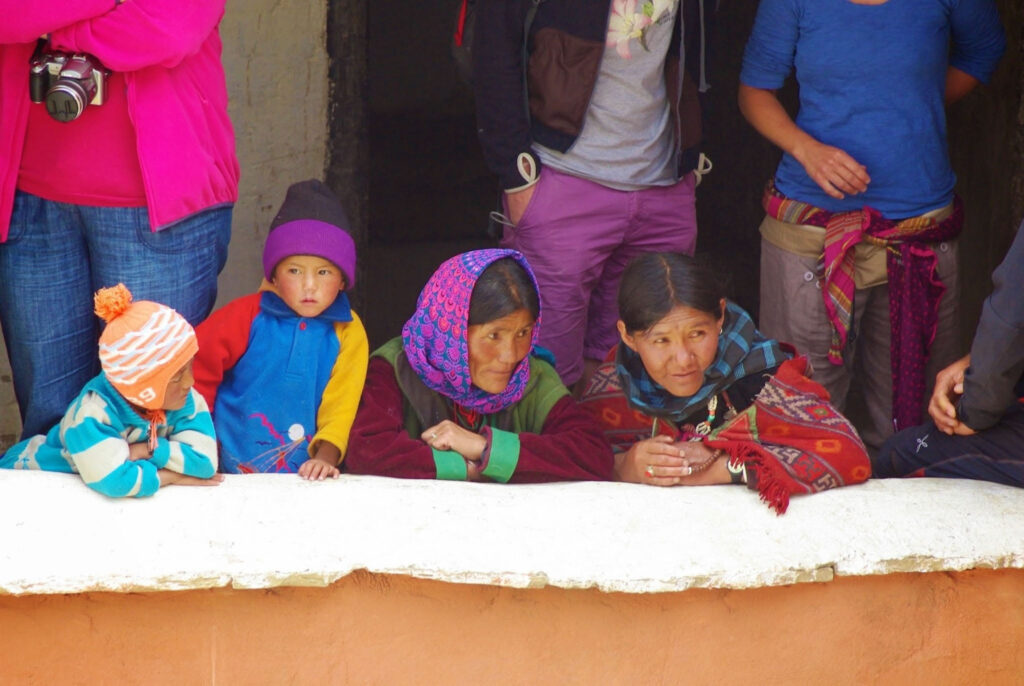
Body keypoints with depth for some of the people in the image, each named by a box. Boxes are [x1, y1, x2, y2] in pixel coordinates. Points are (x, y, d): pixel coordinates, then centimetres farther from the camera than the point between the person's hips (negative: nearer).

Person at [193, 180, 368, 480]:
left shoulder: (347, 332, 4)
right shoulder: (247, 316, 2)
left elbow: (341, 407, 2)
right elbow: (197, 371, 7)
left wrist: (326, 456, -16)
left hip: (305, 478, 1)